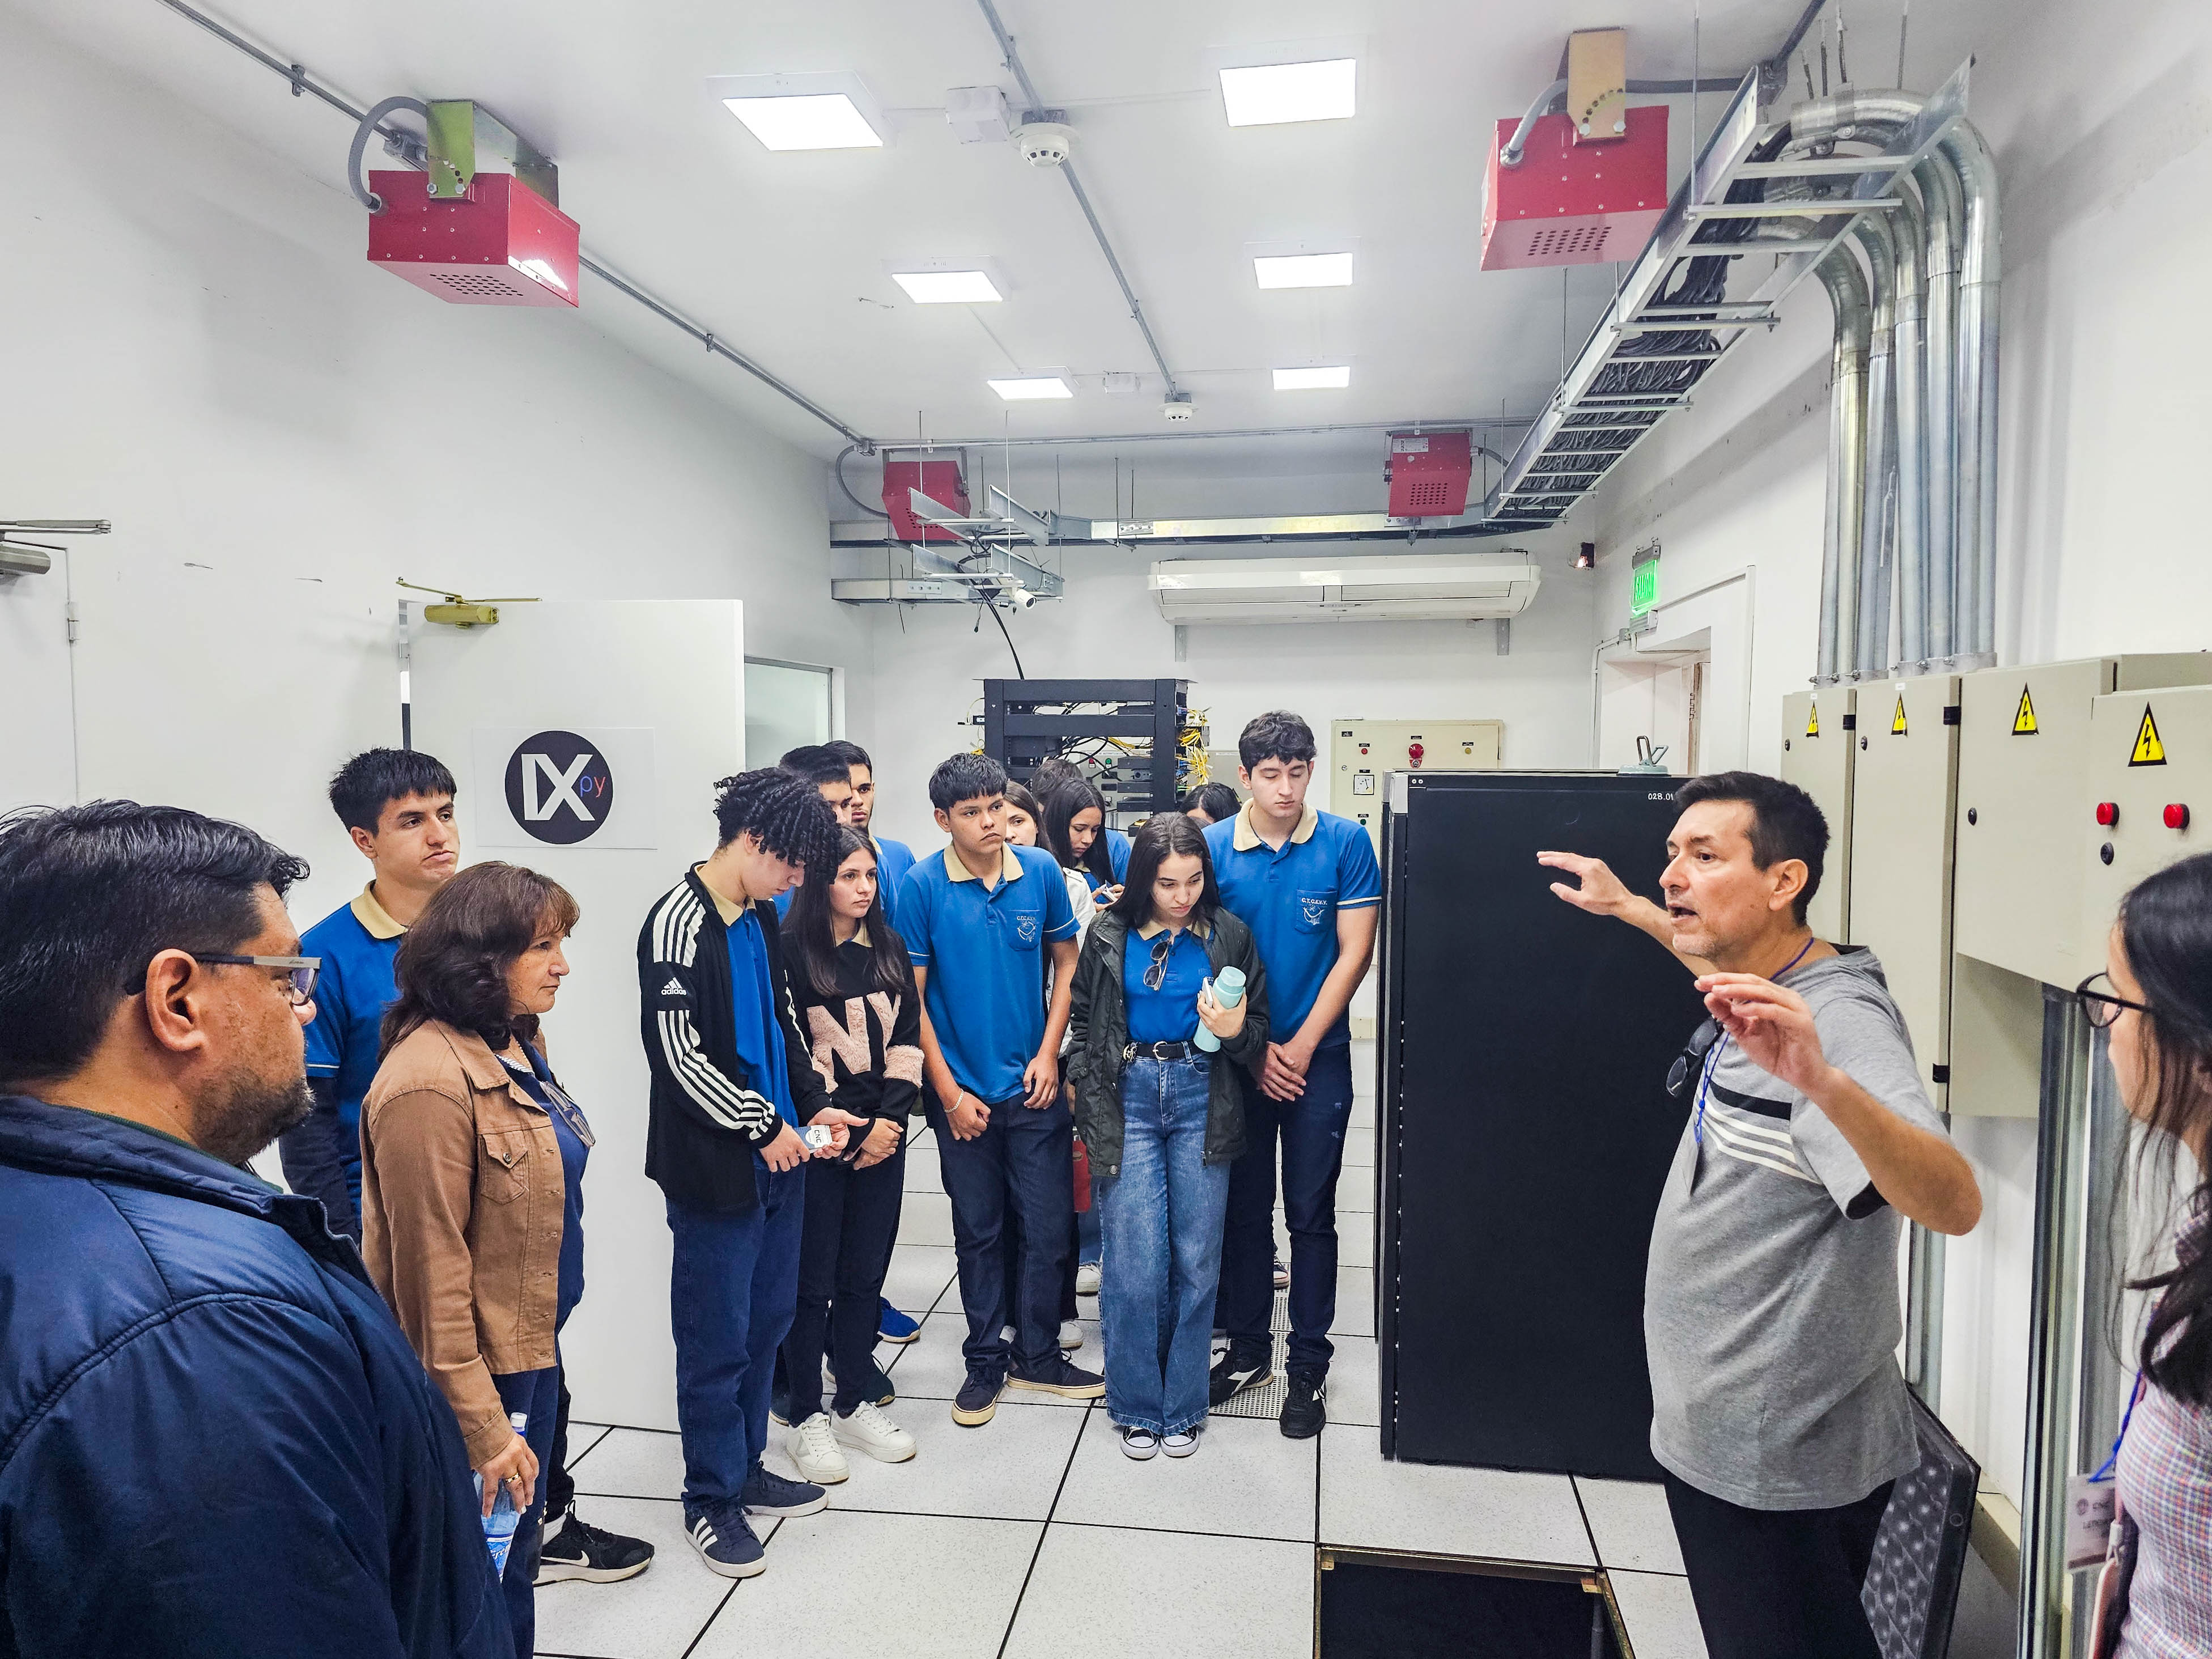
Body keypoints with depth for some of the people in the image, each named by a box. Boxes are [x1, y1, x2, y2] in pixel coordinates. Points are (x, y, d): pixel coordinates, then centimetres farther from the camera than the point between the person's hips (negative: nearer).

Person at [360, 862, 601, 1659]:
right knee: (486, 1577, 11)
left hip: (533, 1349, 9)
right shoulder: (430, 1080, -25)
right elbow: (432, 1273, -23)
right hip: (480, 1374, -9)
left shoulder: (516, 1046, 4)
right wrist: (480, 1427, -19)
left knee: (520, 1544, 24)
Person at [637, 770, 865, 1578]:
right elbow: (677, 1054, -19)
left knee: (769, 1315, 17)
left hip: (776, 1153, 8)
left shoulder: (762, 918, 8)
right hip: (715, 1167, -8)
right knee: (717, 1335, 5)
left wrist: (812, 1104, 5)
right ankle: (711, 1498, 22)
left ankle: (746, 1467, 33)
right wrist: (762, 1126, -13)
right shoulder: (679, 922, -17)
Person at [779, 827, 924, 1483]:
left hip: (883, 1138, 5)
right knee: (813, 1282, 5)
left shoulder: (888, 949, 9)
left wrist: (890, 1118, -4)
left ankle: (855, 1405, 27)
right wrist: (851, 1128, -11)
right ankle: (808, 1419, 19)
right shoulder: (792, 953, -9)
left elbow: (906, 1039, 8)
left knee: (865, 1275, 13)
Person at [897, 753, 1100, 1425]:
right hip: (963, 1091, -1)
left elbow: (1066, 963, 6)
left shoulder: (1041, 870, -4)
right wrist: (949, 1092, -8)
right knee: (977, 1232, 12)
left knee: (1048, 1227, 8)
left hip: (1035, 1086, 2)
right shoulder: (923, 885, -10)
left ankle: (1038, 1355, 27)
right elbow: (911, 994, -6)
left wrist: (1049, 1053, -3)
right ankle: (985, 1361, 29)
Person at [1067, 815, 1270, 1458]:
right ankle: (1137, 1406, 16)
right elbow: (1082, 1024, 10)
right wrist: (1091, 1105, 2)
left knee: (1196, 1258, 4)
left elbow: (1258, 1030, 8)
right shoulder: (1110, 938, 2)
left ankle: (1183, 1407, 22)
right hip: (1129, 1097, 0)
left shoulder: (1229, 935, 2)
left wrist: (1234, 1032, -15)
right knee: (1135, 1261, -4)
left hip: (1201, 1098, 1)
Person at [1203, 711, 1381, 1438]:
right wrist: (1253, 1048, -6)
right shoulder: (1213, 847, -4)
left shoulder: (1345, 843, -7)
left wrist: (1301, 1047, -9)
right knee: (1244, 1208, 12)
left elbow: (1355, 953, -7)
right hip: (1237, 1056, 2)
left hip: (1318, 1057, -1)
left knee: (1310, 1214, 6)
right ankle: (1248, 1348, 29)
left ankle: (1309, 1365, 20)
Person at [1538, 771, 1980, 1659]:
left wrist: (1822, 1080, -52)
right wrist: (1629, 908, 31)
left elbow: (1954, 1204, -37)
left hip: (1780, 1467, -9)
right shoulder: (1768, 990, 5)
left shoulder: (1837, 1021, -24)